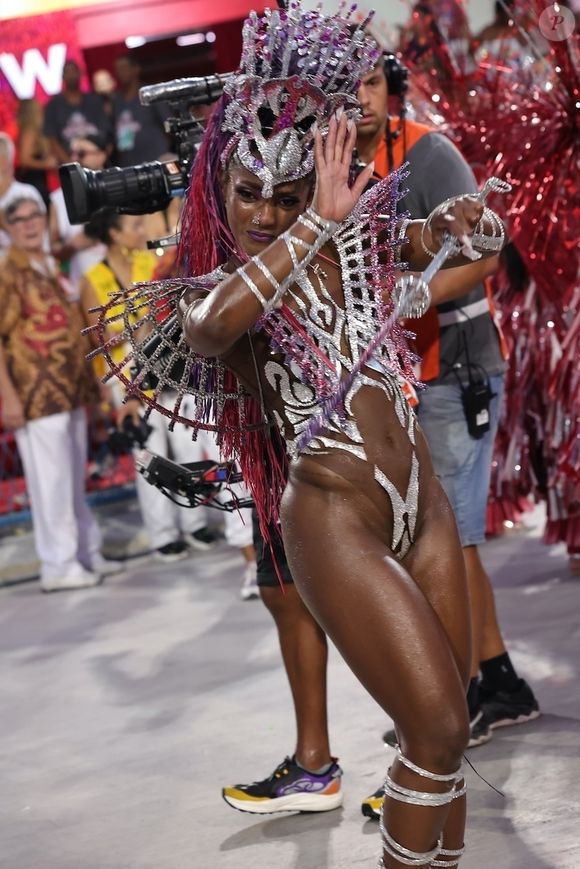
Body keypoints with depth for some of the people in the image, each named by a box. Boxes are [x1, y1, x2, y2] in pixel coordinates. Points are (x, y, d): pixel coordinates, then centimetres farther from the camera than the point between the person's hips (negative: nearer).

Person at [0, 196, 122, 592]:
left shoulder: (53, 269, 14)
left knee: (75, 477, 16)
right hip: (37, 395, -8)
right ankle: (58, 564, 4)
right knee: (51, 479, -3)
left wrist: (86, 382, 17)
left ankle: (87, 552, 25)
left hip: (71, 394, 8)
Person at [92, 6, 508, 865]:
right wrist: (317, 225, -34)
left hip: (422, 502, 6)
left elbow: (439, 240, 18)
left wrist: (457, 222, -6)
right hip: (337, 525, -6)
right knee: (436, 732, -8)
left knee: (446, 730, 10)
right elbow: (215, 325, -35)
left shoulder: (355, 238, 4)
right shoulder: (208, 291, -10)